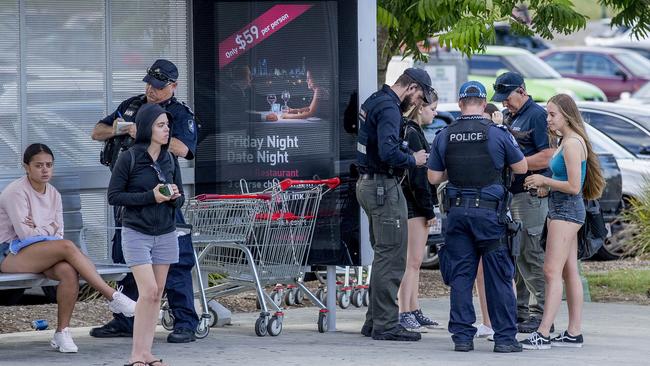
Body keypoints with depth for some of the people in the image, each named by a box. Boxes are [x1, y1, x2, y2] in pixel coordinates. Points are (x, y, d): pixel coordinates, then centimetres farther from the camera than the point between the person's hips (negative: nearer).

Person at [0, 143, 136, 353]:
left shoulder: (53, 194, 13)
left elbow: (58, 233, 8)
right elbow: (25, 234, -16)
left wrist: (39, 230, -11)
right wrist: (49, 231, -1)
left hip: (42, 254, 6)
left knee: (68, 270, -30)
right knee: (67, 246, -31)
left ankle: (62, 333, -24)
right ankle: (113, 298, -31)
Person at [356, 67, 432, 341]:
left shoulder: (373, 101, 15)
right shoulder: (389, 108, -17)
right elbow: (388, 152, -28)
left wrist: (409, 155, 15)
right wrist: (413, 160, -11)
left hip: (367, 183, 11)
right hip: (384, 187, -11)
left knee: (383, 254, 16)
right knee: (392, 257, -7)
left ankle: (374, 320, 19)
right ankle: (386, 325, -7)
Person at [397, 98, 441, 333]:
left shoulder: (414, 132, 17)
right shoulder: (411, 134, -15)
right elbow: (416, 176, -18)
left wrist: (428, 208, 18)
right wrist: (429, 210, -15)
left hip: (416, 207, 11)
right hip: (413, 207, -11)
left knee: (415, 262, 13)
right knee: (412, 262, -11)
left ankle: (414, 312, 18)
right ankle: (404, 314, -12)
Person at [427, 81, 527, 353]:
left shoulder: (444, 136, 2)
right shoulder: (498, 134, -5)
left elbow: (433, 177, 5)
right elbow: (521, 168, 4)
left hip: (457, 211, 3)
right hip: (490, 211, -2)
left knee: (460, 276, 7)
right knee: (498, 276, 2)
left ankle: (462, 336, 5)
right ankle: (504, 337, 0)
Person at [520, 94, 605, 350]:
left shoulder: (572, 144, -16)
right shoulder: (565, 142, 14)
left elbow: (574, 186, -20)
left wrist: (544, 181, -11)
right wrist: (543, 184, 9)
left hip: (566, 210, -10)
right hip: (562, 209, 10)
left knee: (552, 271, -13)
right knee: (569, 272, 10)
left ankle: (543, 334, -16)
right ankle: (574, 333, 13)